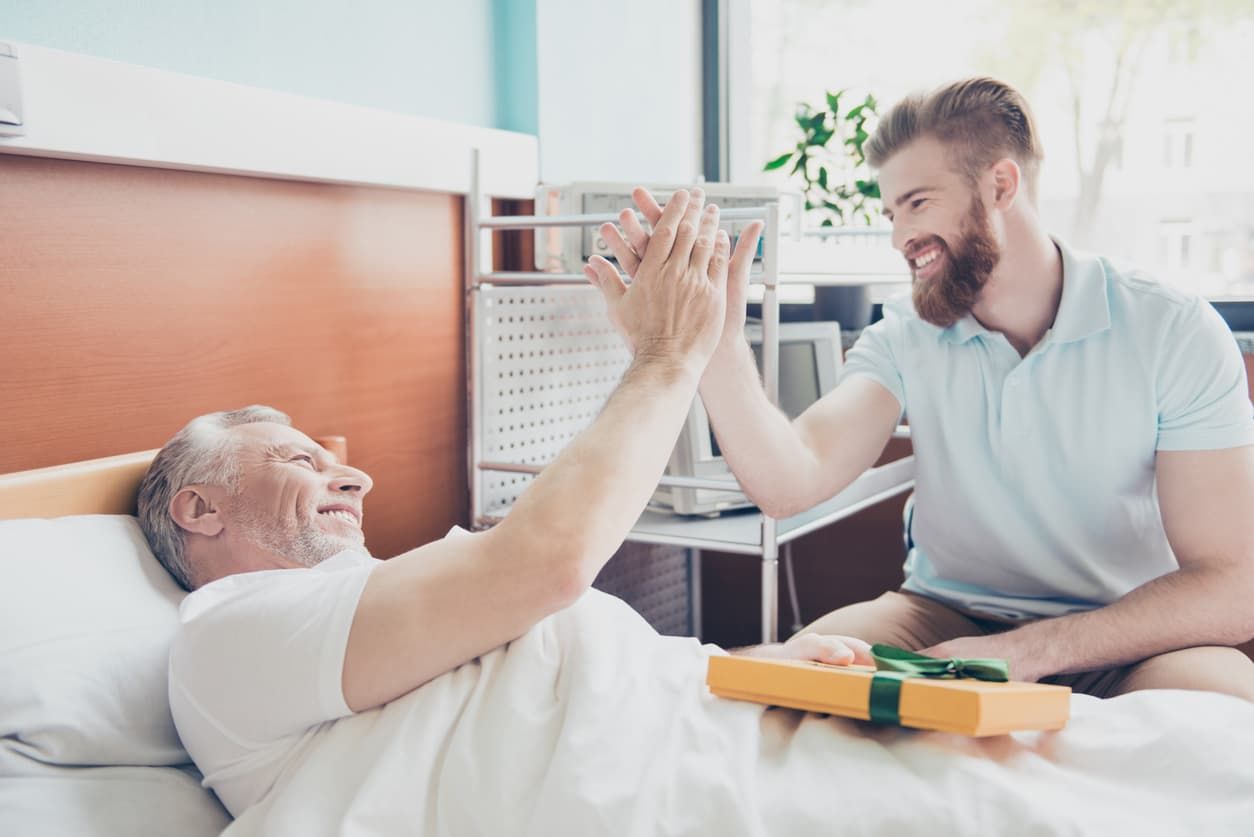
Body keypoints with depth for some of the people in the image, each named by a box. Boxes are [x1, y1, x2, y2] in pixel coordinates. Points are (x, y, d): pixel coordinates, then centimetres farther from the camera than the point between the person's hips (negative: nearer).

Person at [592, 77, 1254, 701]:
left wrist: (1025, 653, -29)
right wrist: (716, 340, -33)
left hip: (1123, 641, -1)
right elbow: (789, 484, -18)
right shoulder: (903, 342, -1)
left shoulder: (1175, 335, -10)